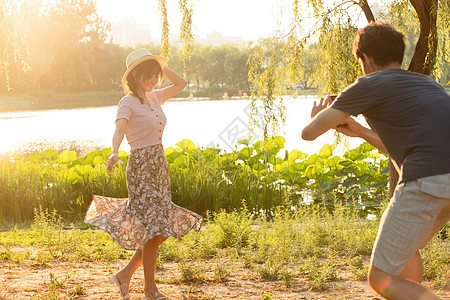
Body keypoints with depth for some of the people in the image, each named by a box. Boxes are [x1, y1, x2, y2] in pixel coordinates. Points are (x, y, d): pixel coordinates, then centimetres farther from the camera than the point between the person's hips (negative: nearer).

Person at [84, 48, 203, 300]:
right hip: (142, 167, -8)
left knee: (165, 229, 8)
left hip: (160, 166, 8)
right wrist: (115, 153, -45)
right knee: (154, 227, -7)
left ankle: (126, 274, 19)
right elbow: (119, 130, -26)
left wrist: (160, 65, 12)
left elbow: (181, 83, 24)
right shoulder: (128, 103, -10)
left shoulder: (154, 98, 12)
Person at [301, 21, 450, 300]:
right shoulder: (427, 83, 29)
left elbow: (309, 133, 12)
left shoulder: (369, 86, 9)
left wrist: (319, 117, 35)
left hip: (426, 181, -8)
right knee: (405, 248, 32)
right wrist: (361, 131, 43)